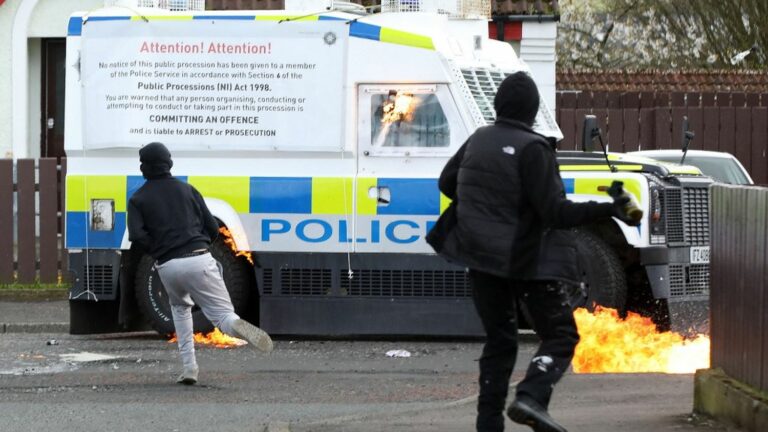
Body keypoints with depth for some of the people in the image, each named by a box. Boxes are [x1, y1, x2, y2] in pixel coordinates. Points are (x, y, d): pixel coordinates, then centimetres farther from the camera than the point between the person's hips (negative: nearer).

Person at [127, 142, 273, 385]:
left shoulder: (138, 199, 11)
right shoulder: (187, 190, 17)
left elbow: (137, 236, -6)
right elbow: (213, 229, 13)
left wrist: (158, 250, 10)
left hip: (167, 267, 1)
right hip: (199, 260, -1)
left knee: (179, 307, 31)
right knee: (224, 315, -2)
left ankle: (189, 366, 18)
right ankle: (237, 326, -41)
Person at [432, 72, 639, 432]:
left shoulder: (478, 141, 4)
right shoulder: (531, 149, -17)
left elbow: (447, 183, 19)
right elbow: (555, 211, -21)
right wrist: (607, 211, -21)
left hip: (482, 257, 6)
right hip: (527, 260, -6)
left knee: (498, 341, 16)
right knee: (560, 335, 4)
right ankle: (530, 398, -20)